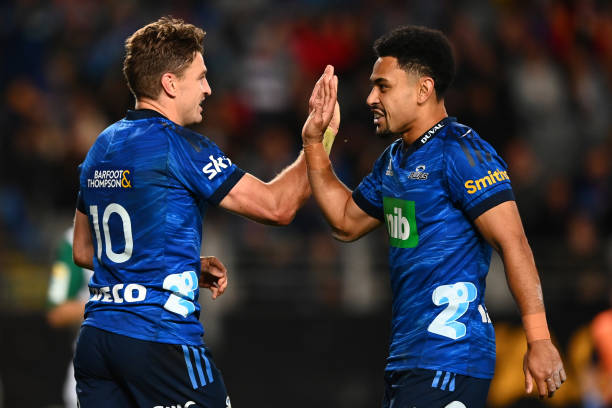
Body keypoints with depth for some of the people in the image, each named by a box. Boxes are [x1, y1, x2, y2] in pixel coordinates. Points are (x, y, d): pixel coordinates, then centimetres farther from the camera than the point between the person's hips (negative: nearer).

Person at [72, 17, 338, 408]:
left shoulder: (102, 147, 14)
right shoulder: (180, 145, -10)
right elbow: (276, 206, -9)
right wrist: (315, 135, -1)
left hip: (95, 339, 8)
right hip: (161, 339, -7)